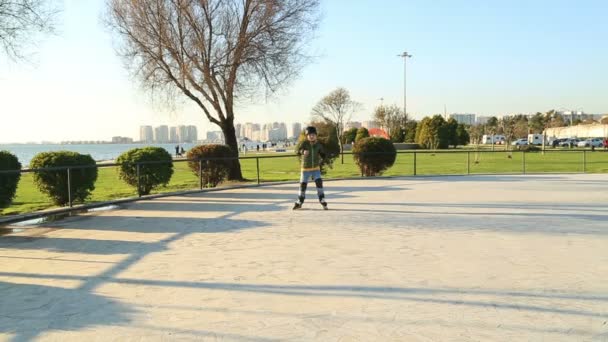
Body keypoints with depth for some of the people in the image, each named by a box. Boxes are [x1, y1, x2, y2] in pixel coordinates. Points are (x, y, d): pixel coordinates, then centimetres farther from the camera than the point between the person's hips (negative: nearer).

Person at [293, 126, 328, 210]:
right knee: (303, 185, 6)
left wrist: (321, 157, -3)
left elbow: (323, 153, 15)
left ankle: (322, 201, -4)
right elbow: (299, 151, -27)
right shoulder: (305, 143, -11)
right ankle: (299, 202, 24)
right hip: (305, 168, -1)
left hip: (316, 168, 1)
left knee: (319, 183, -14)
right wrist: (303, 151, -47)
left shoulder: (318, 145, -3)